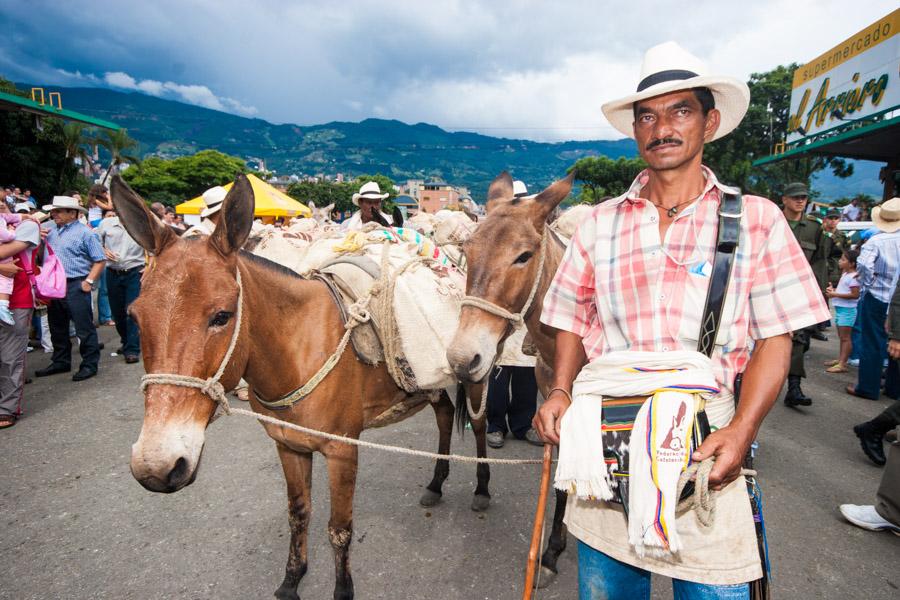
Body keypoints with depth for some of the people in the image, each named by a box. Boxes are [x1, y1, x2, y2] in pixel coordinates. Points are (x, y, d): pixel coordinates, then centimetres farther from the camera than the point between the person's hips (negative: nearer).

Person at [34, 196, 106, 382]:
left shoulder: (85, 233, -6)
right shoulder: (52, 233, 15)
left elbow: (99, 260, -9)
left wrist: (89, 281, -16)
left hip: (75, 286, -8)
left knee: (84, 328, -3)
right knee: (57, 327, 16)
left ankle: (90, 364, 5)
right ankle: (60, 362, 28)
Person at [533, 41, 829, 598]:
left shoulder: (756, 219, 1)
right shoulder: (599, 224, 6)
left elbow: (774, 338, -1)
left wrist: (741, 432, -14)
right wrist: (560, 392, -5)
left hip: (706, 452, -1)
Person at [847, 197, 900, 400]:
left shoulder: (876, 241, -12)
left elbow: (864, 264, -26)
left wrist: (866, 283, -10)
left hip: (876, 299, -4)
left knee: (871, 344, 3)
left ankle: (868, 387, 9)